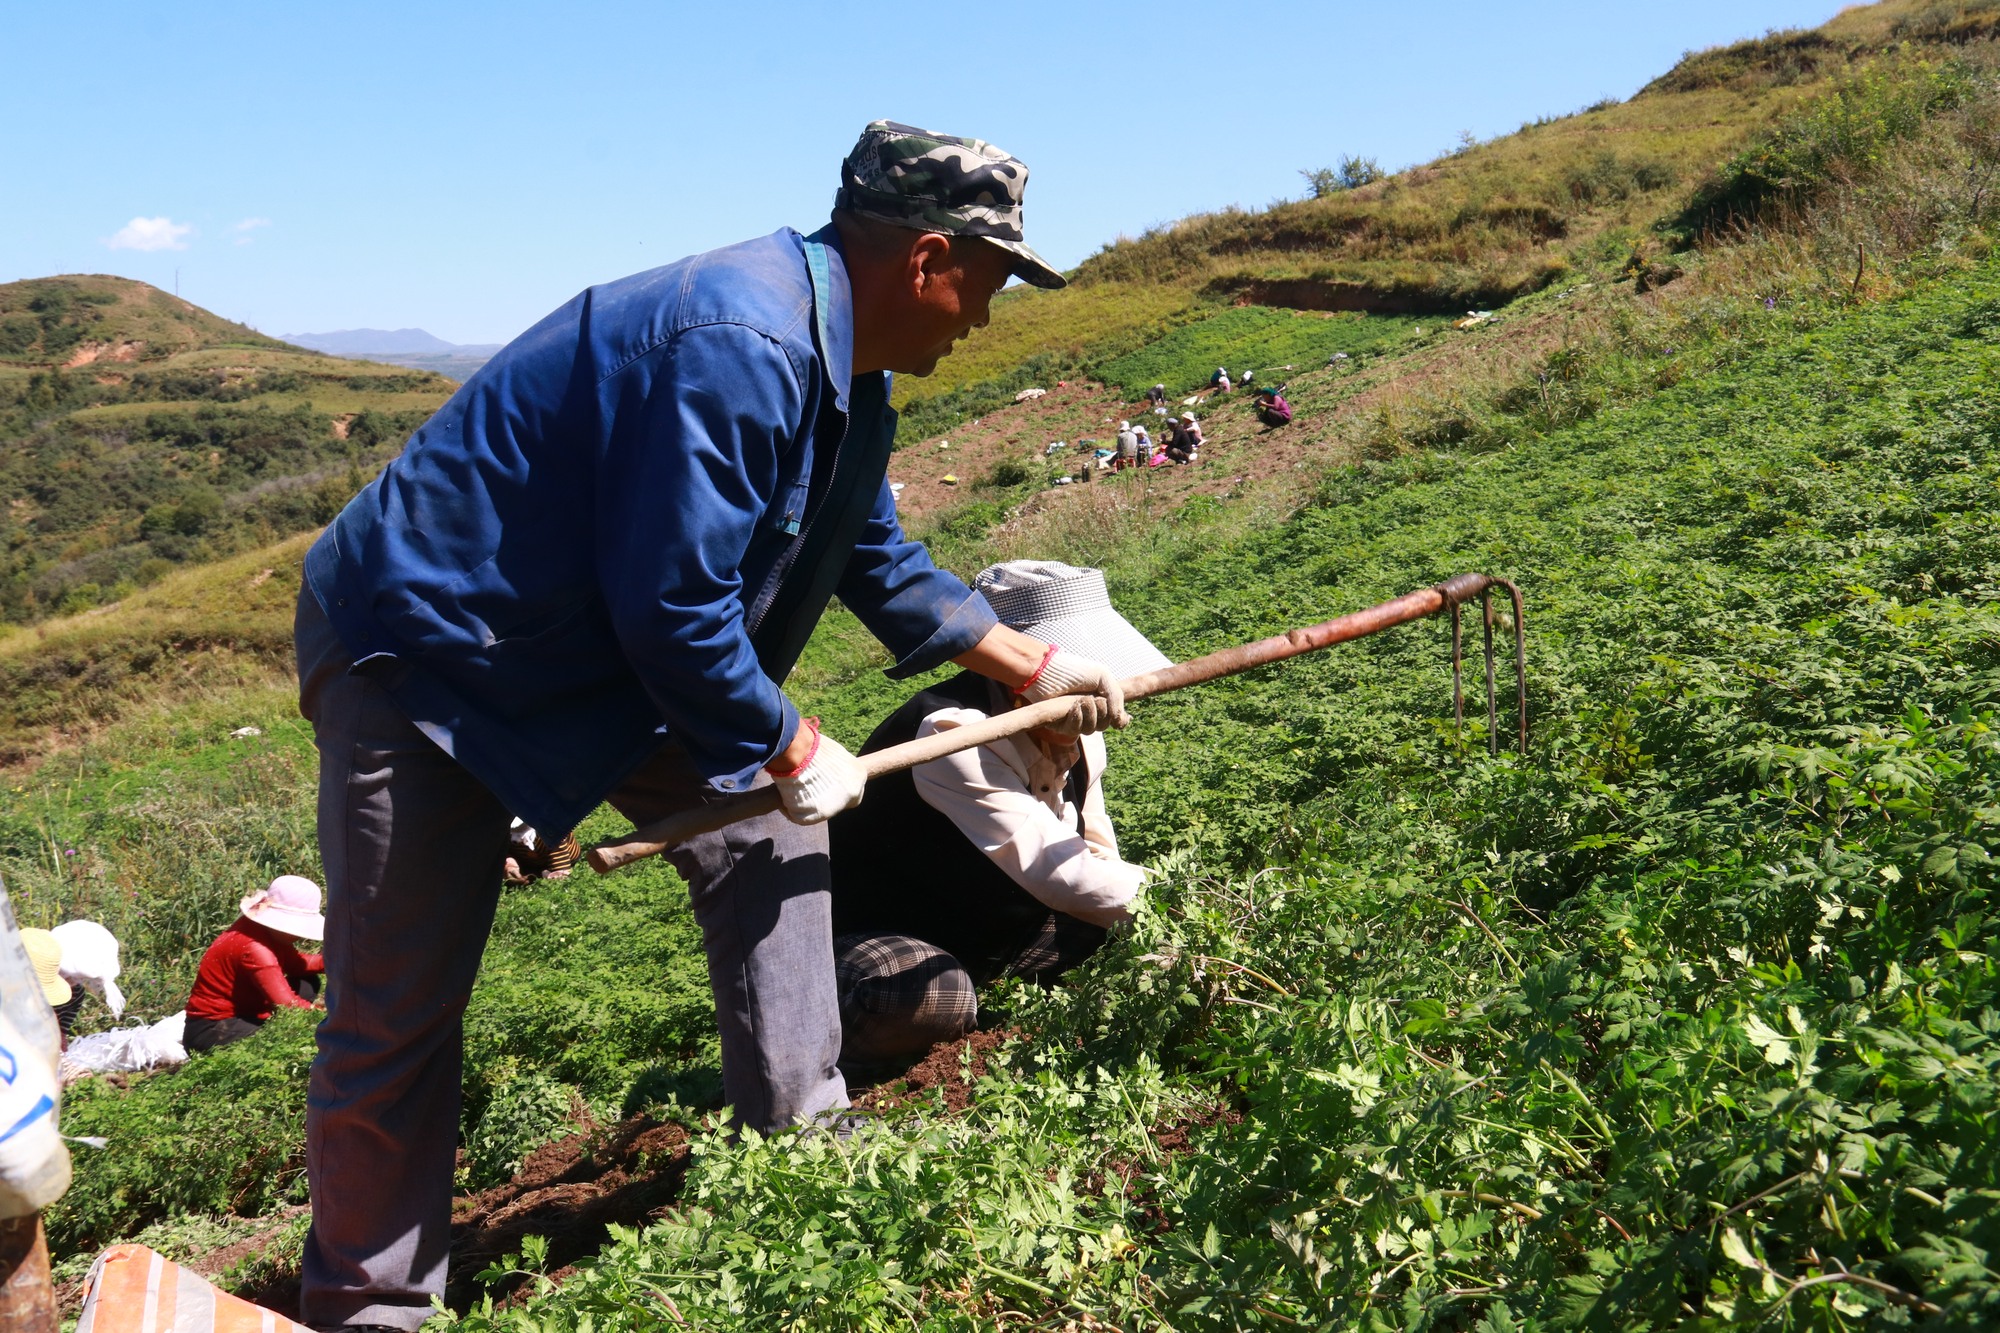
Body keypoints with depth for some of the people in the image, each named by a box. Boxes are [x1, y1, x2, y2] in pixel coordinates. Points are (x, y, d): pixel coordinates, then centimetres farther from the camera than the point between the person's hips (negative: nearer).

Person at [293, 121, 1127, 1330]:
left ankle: (803, 1141, 20)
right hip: (425, 652, -9)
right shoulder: (736, 348, -30)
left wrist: (1035, 665, 18)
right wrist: (791, 750, -14)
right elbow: (676, 611, -29)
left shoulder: (842, 370, 3)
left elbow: (879, 563, 17)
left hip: (613, 654, 10)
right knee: (399, 1010, -1)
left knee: (767, 841, 8)